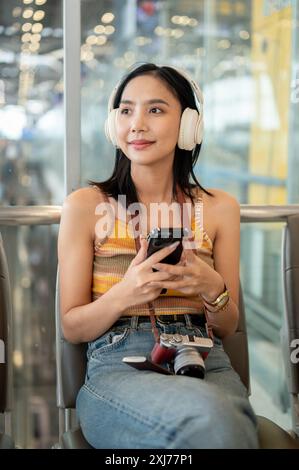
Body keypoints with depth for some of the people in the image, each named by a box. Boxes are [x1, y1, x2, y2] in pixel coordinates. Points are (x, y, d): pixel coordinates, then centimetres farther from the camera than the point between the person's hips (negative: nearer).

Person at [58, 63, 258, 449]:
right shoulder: (84, 206, 2)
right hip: (117, 366, -2)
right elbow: (71, 327, 5)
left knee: (223, 415, -34)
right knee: (208, 419, -35)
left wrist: (213, 289, -10)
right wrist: (125, 294, -16)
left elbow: (226, 329, 14)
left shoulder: (219, 207, 9)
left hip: (205, 362, 3)